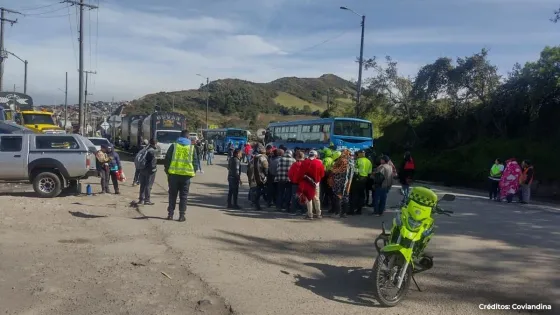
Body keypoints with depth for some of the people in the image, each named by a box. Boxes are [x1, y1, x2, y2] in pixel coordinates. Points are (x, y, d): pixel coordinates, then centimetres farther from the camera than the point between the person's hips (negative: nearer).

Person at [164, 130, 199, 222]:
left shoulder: (173, 146, 2)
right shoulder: (192, 147, 3)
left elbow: (167, 159, 2)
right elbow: (195, 162, 4)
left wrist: (167, 171, 10)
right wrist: (193, 172, 12)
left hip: (173, 174, 0)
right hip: (186, 174, 0)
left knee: (172, 194, 11)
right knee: (183, 195, 6)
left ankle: (170, 214, 12)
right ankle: (182, 215, 5)